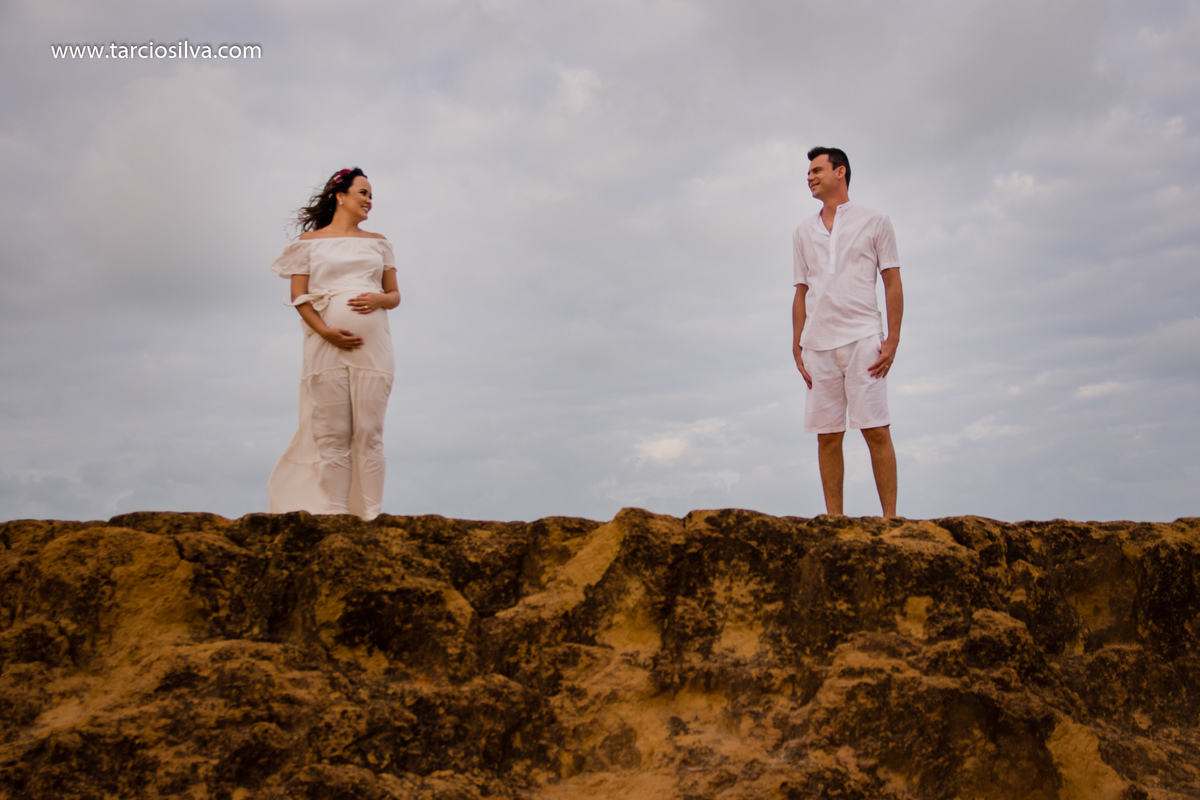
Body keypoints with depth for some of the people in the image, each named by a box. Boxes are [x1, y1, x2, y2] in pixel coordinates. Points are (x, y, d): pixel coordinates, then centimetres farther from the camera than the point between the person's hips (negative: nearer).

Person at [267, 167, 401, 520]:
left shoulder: (378, 243, 19)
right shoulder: (309, 242, 10)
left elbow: (395, 294, 17)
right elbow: (299, 297, 4)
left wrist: (380, 299, -7)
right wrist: (326, 332, -11)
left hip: (373, 345, 2)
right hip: (327, 346, -2)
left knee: (369, 432, -3)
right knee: (332, 433, -4)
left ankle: (369, 515, -2)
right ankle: (332, 513, -1)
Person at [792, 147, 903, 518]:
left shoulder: (875, 222, 8)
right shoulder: (803, 232, 17)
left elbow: (893, 284, 4)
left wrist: (892, 340, -6)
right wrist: (797, 347, 9)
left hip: (863, 338, -3)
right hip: (818, 344, 3)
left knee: (876, 430, -6)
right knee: (827, 435, 3)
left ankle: (890, 517, -2)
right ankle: (834, 521, 8)